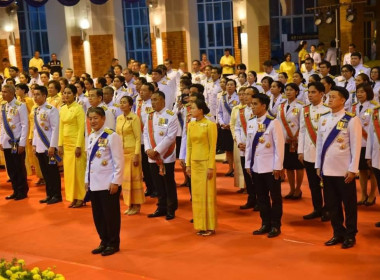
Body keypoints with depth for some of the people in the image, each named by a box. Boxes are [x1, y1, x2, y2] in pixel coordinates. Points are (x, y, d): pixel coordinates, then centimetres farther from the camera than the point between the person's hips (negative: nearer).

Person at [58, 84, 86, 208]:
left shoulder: (78, 108, -10)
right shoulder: (62, 109, 10)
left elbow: (81, 128, -14)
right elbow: (61, 128, 13)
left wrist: (78, 146, -18)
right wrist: (60, 144, 8)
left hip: (76, 142, -7)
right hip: (66, 143, 7)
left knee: (78, 171, -2)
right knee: (68, 171, 8)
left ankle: (80, 198, 7)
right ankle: (73, 197, 16)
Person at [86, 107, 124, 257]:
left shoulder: (112, 136, -13)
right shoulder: (91, 137, 11)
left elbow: (119, 161, -14)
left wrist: (115, 182, -16)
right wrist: (87, 179, 14)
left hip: (108, 183, -7)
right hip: (94, 183, 7)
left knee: (111, 214, 3)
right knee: (98, 215, 13)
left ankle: (113, 243, 17)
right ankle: (104, 241, 27)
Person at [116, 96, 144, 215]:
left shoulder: (134, 118, -10)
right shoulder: (119, 118, 9)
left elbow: (138, 138, -12)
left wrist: (136, 154, -17)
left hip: (132, 151, -6)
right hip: (121, 151, 6)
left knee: (133, 178, -1)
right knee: (125, 178, 9)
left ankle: (136, 205, 9)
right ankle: (129, 205, 18)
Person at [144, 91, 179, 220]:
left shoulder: (171, 116, -10)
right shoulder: (150, 116, 9)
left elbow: (170, 136, -16)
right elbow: (146, 133, 8)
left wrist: (156, 150, -17)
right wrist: (148, 149, -7)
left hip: (166, 156, -5)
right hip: (152, 157, 5)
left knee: (169, 184, 4)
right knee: (158, 184, 13)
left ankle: (171, 210, 15)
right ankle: (161, 208, 25)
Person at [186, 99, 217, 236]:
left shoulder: (210, 125, -10)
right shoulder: (191, 125, 7)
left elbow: (213, 147, -11)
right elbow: (189, 146, 11)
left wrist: (211, 166, -14)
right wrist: (188, 164, 8)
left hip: (206, 163, -6)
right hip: (194, 163, 6)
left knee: (208, 194, 0)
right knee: (196, 194, 9)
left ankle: (210, 226, 9)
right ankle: (200, 225, 18)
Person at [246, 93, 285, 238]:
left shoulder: (273, 122, -12)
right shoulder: (251, 123, 6)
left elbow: (279, 145, -12)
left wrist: (277, 166, -13)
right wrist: (248, 164, 10)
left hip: (270, 167, -6)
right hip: (255, 166, 6)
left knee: (275, 197, 6)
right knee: (261, 197, 13)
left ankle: (275, 226, 16)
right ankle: (265, 224, 24)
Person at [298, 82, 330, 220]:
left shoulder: (328, 110, -7)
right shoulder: (304, 110, 8)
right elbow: (302, 131, 10)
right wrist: (300, 151, 6)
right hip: (308, 153, 5)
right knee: (313, 184, 12)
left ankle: (328, 210, 16)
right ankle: (317, 209, 23)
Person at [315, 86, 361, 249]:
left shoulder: (351, 120, -9)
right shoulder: (323, 119, 7)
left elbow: (356, 147, -10)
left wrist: (352, 169, -12)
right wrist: (318, 166, 9)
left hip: (344, 171, -5)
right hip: (327, 170, 5)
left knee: (349, 204, 7)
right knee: (332, 204, 12)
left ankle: (350, 236, 19)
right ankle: (338, 234, 25)